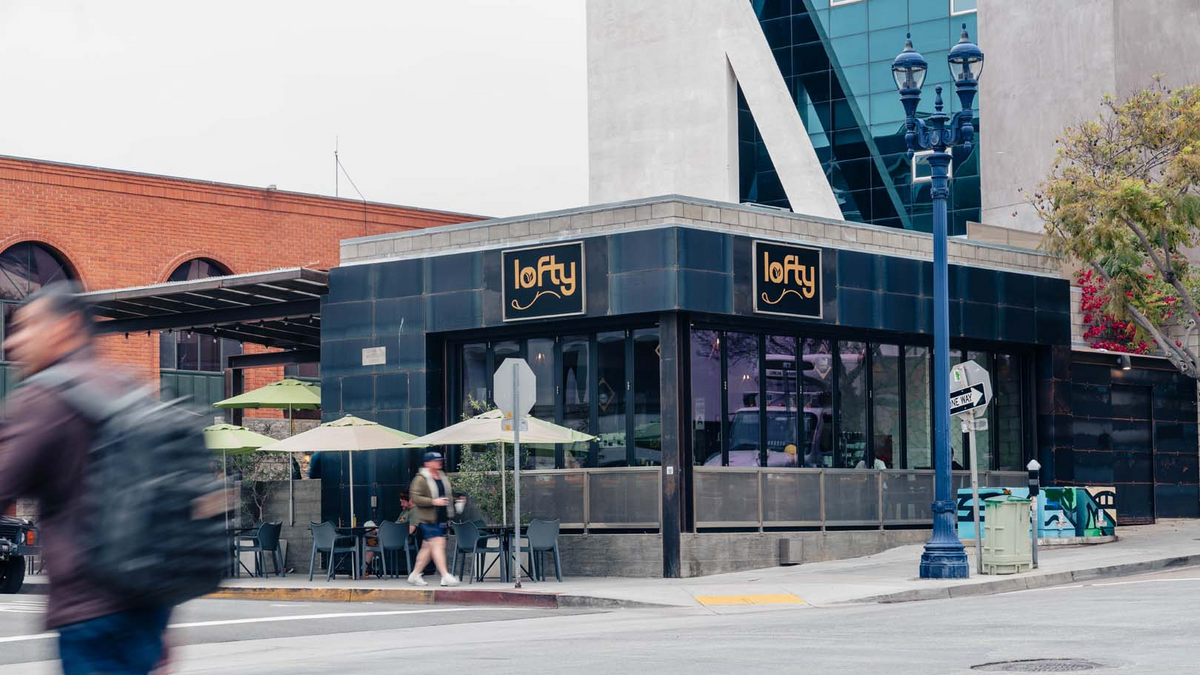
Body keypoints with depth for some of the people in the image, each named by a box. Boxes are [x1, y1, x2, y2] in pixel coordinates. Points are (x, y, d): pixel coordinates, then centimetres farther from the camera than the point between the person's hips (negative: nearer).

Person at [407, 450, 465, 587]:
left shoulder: (444, 478, 17)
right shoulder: (420, 479, -9)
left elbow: (448, 495, 30)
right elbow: (415, 498, -16)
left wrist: (457, 500, 11)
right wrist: (433, 502, -23)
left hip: (441, 519, 8)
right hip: (428, 519, -8)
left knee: (427, 547, 12)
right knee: (438, 544, -14)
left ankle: (415, 574, 21)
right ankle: (445, 576, -19)